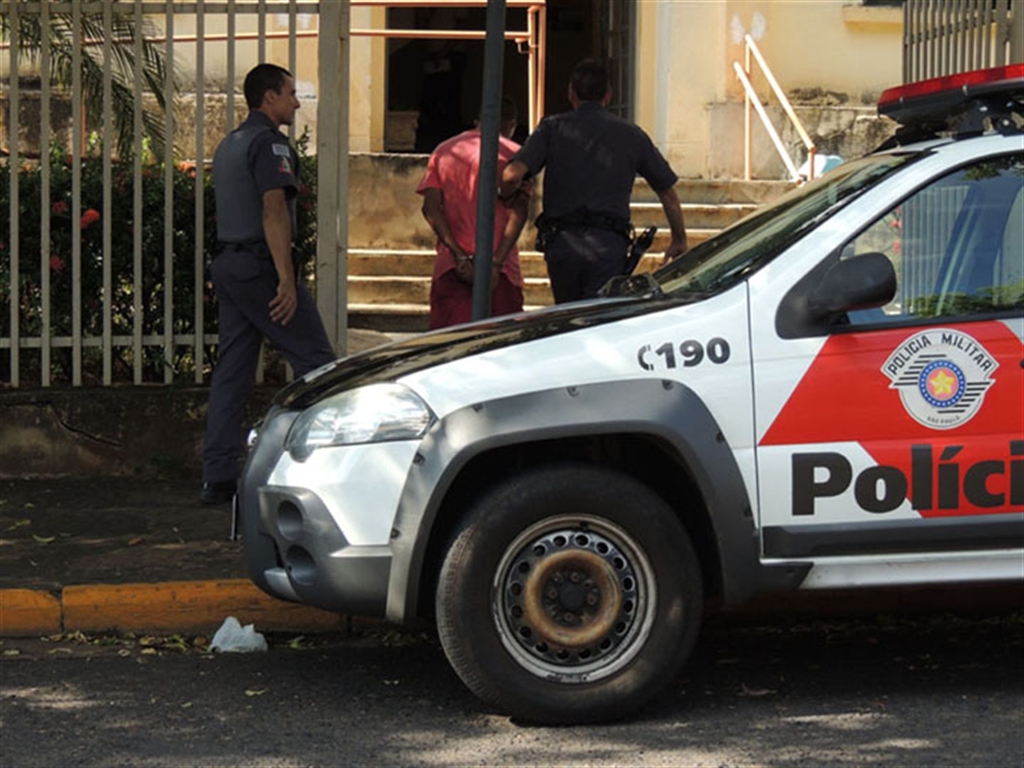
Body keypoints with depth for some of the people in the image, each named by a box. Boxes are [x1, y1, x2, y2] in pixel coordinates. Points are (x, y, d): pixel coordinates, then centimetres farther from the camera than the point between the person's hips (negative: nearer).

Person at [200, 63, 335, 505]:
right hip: (261, 265, -9)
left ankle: (217, 477, 3)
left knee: (231, 370, 6)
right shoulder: (269, 142, -9)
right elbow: (274, 211, -18)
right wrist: (287, 279, -22)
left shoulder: (229, 144, 20)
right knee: (315, 361, -2)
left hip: (228, 264, 9)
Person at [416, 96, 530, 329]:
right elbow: (517, 212, -8)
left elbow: (431, 207, 0)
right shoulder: (513, 154, 4)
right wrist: (496, 262, -12)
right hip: (500, 270, -2)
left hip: (450, 266, 2)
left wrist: (459, 256, -7)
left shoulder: (444, 151, 12)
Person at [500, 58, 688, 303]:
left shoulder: (553, 128, 6)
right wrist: (679, 240, 31)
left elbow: (512, 175, -9)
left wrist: (505, 195, 15)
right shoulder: (631, 135, 11)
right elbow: (668, 192, 17)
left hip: (561, 244, 1)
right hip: (609, 246, 0)